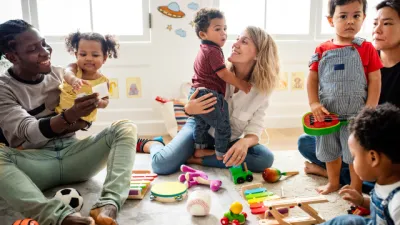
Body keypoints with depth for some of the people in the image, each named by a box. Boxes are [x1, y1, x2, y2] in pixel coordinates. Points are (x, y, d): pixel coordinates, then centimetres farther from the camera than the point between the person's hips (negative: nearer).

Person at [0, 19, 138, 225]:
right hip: (34, 163, -3)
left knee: (125, 128, -19)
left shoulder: (60, 74, 7)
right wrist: (69, 117, -37)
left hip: (72, 154, 3)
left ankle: (107, 206, -41)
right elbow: (29, 132, -19)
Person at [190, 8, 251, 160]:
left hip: (197, 93, 11)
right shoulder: (213, 51, -15)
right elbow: (224, 74, -17)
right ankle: (221, 156, 12)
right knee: (223, 128, 2)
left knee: (201, 126, 23)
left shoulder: (204, 50, 18)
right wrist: (243, 86, -9)